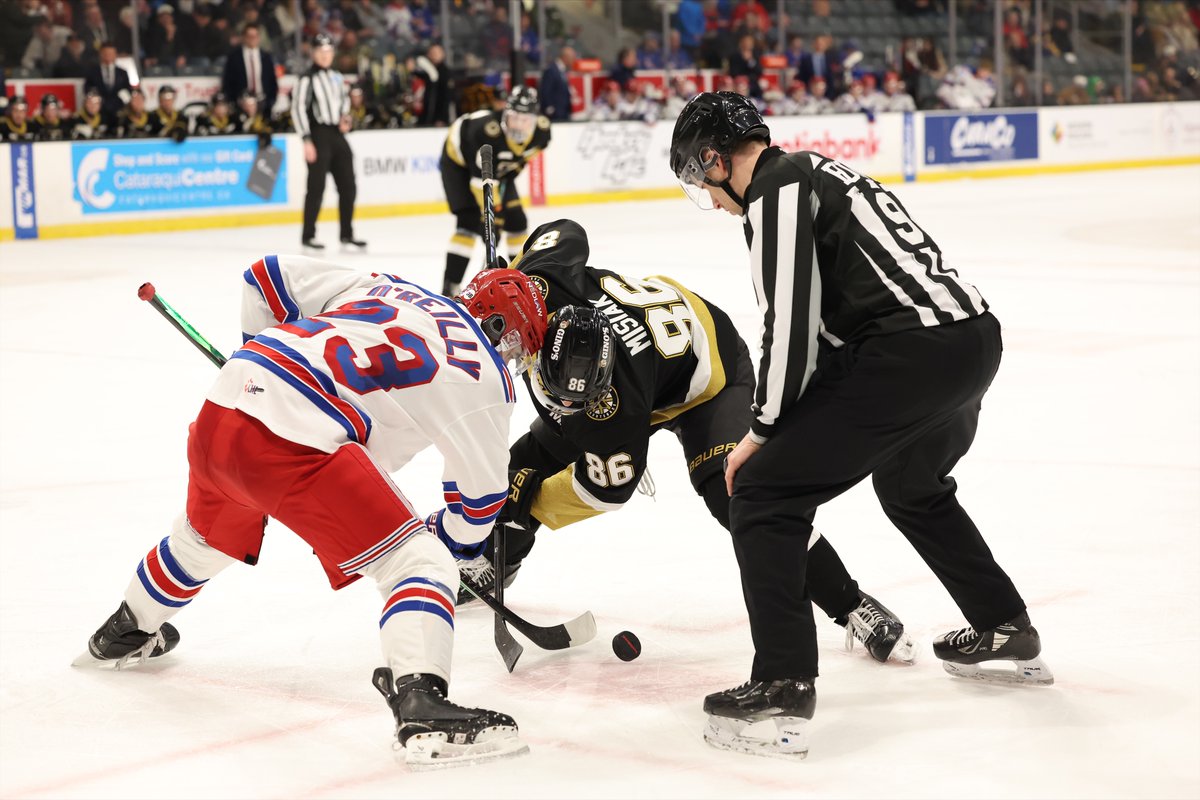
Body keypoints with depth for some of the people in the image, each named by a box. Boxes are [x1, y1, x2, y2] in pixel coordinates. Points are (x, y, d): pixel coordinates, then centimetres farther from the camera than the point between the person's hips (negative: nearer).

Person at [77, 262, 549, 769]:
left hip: (221, 406, 8)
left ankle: (123, 634, 60)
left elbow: (270, 275, 23)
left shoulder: (383, 288, 24)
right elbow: (482, 492, 12)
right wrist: (451, 538, 32)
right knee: (418, 562, -4)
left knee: (208, 535, 36)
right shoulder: (485, 374, 8)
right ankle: (421, 706, -26)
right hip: (293, 445, -8)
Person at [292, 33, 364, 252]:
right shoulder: (307, 79, -9)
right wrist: (307, 141, -17)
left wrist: (345, 117, 8)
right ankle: (308, 235, 4)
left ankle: (347, 234, 14)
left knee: (348, 186, 6)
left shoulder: (337, 77, 12)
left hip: (337, 135, 7)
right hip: (318, 135, -7)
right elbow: (298, 109, -13)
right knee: (317, 187, -6)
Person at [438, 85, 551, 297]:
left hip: (498, 166, 6)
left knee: (516, 220, 3)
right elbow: (482, 178, -39)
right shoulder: (487, 131, -42)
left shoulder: (541, 129, -23)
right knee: (470, 221, -20)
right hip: (459, 162, -6)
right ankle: (449, 287, -18)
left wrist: (515, 167, -3)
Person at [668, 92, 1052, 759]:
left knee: (762, 493, -4)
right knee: (912, 487, 35)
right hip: (976, 336, 10)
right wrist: (784, 428, 28)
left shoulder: (776, 188, -4)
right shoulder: (819, 172, 25)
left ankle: (783, 692, -8)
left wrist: (763, 430, 1)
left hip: (911, 356, -10)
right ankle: (1008, 635, 46)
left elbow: (791, 323, -12)